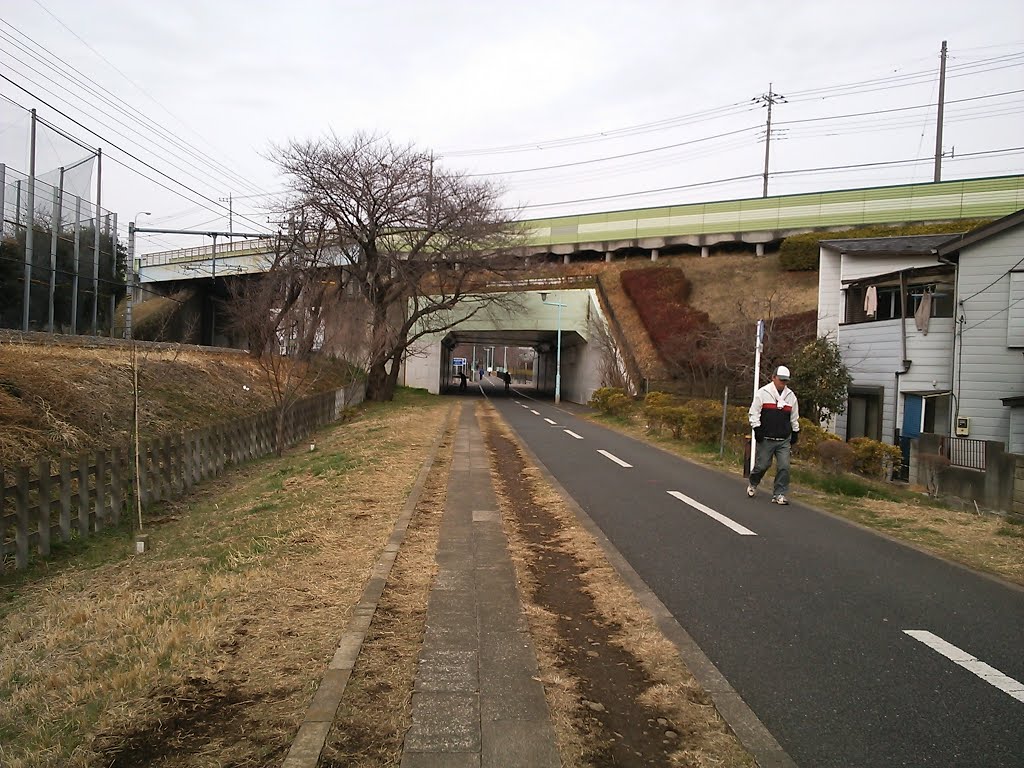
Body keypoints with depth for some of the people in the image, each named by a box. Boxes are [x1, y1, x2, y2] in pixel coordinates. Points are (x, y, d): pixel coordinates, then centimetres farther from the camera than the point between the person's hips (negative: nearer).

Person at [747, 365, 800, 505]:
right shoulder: (762, 393, -5)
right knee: (762, 465, 3)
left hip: (784, 440, 4)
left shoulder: (791, 395, 10)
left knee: (784, 467, -4)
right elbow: (754, 412, -4)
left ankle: (779, 494, 3)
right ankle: (753, 485, 31)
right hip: (765, 439, -4)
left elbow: (794, 417, 19)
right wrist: (757, 429, -10)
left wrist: (795, 433, 17)